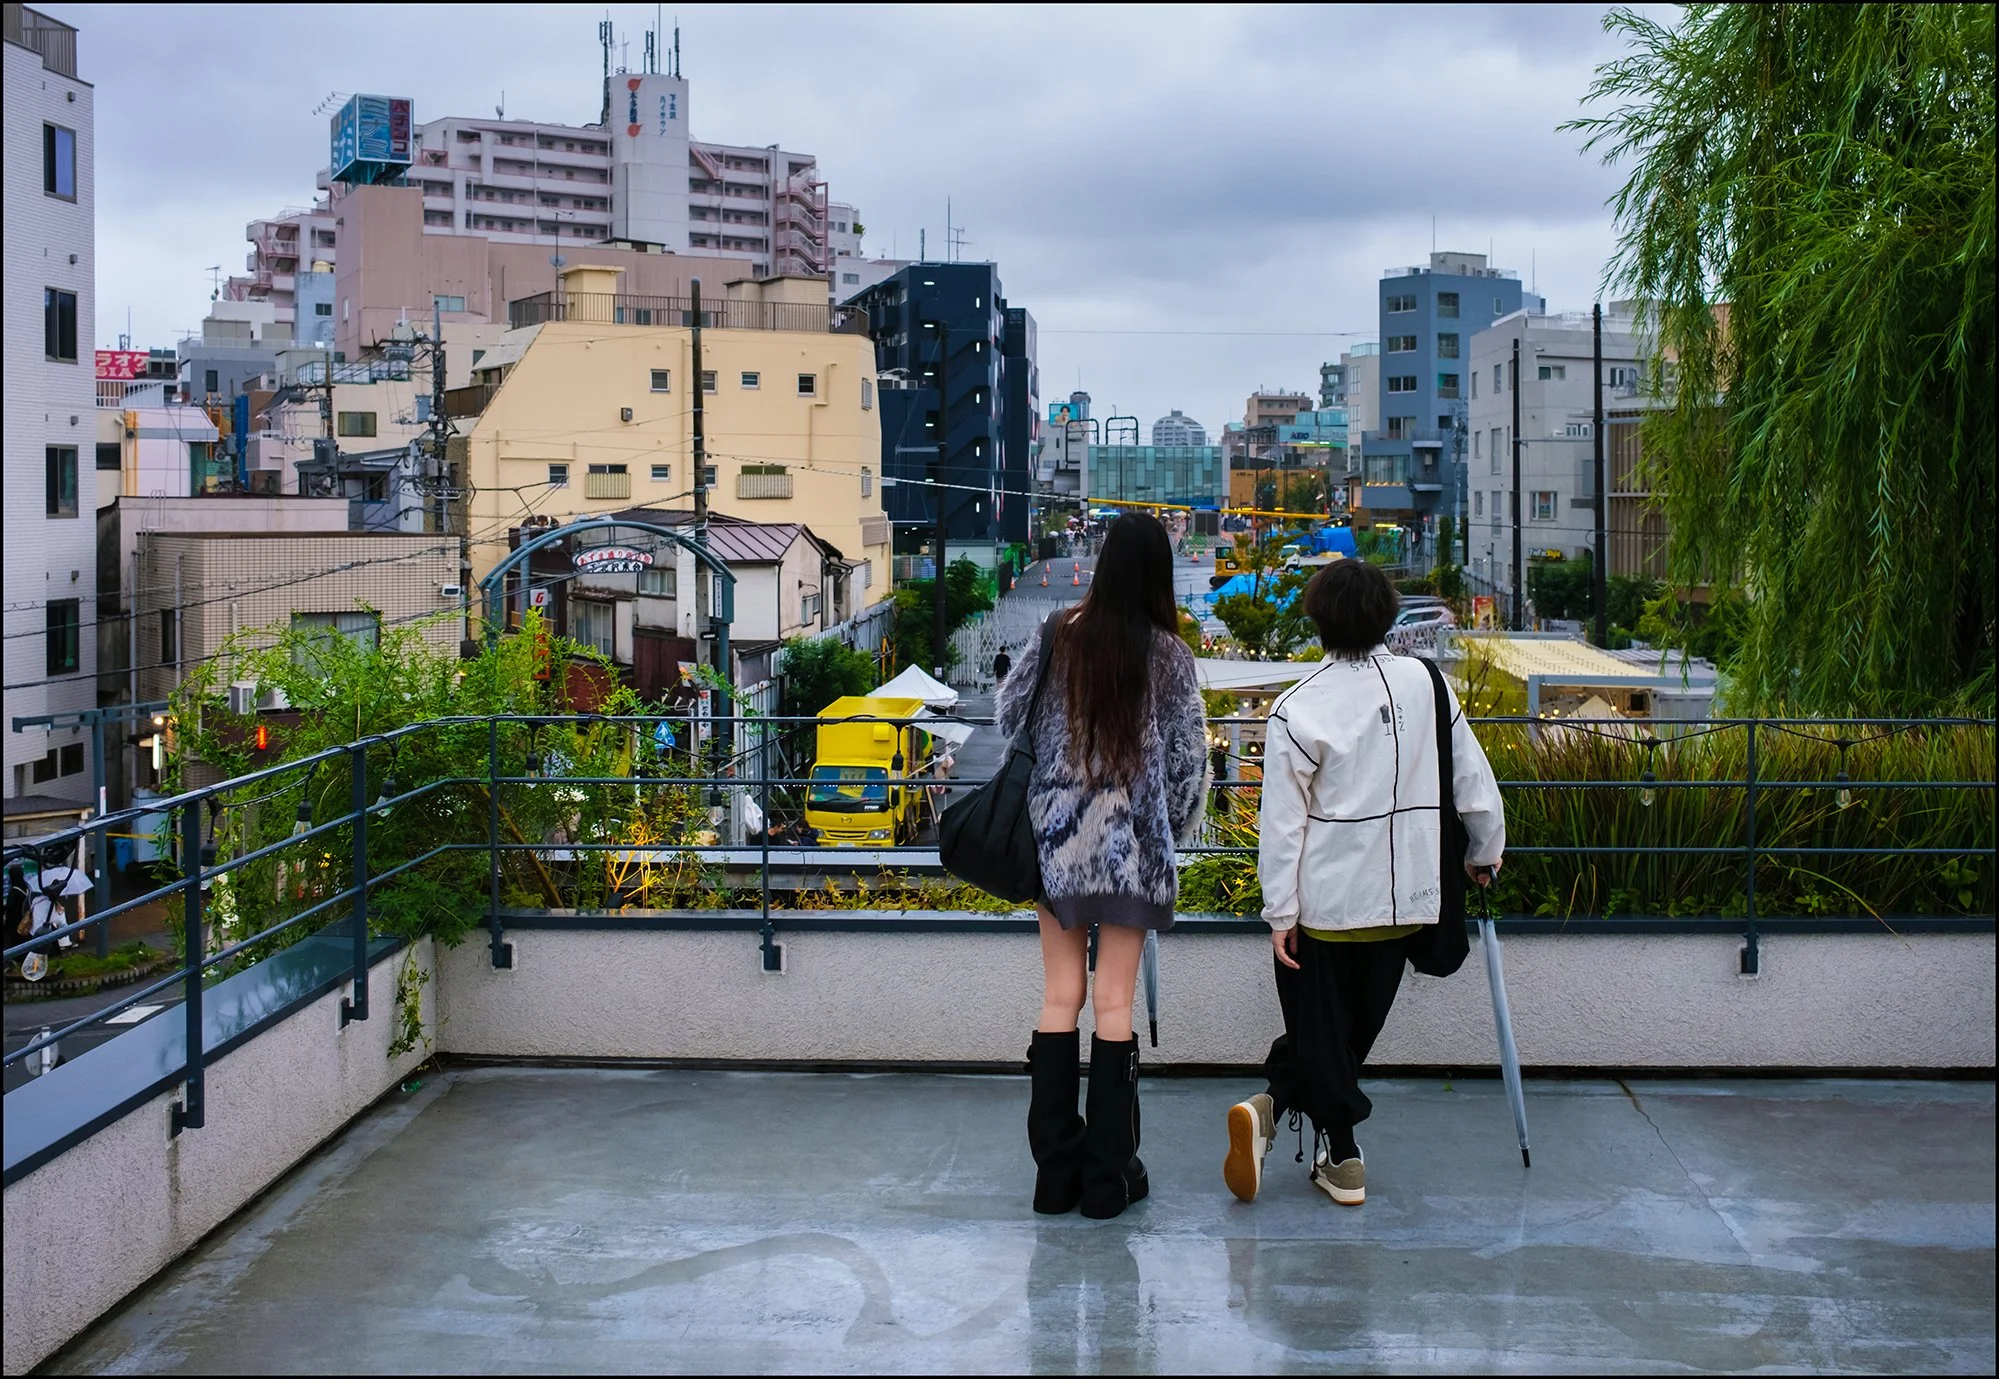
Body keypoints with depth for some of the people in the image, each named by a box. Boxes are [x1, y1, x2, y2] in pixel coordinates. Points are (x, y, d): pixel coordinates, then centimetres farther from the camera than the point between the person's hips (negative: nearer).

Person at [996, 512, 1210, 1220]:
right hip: (1132, 845, -2)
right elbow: (1189, 756, -2)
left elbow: (1008, 716, 7)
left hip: (1057, 839, 2)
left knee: (1060, 996, 9)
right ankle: (1109, 1175, 9)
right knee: (1115, 1003, 4)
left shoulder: (1058, 638, -4)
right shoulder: (1169, 654, -8)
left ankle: (1055, 1170, 12)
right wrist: (1171, 832, 12)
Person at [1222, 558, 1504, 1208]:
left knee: (1323, 1028, 10)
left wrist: (1280, 912, -5)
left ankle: (1341, 1158, 7)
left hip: (1326, 900, -3)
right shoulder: (1424, 682, -2)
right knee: (1357, 1025, 15)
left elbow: (1282, 821, -11)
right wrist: (1485, 852, 21)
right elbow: (1472, 777, 6)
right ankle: (1273, 1104, 6)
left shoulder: (1297, 709, -11)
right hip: (1405, 896, 3)